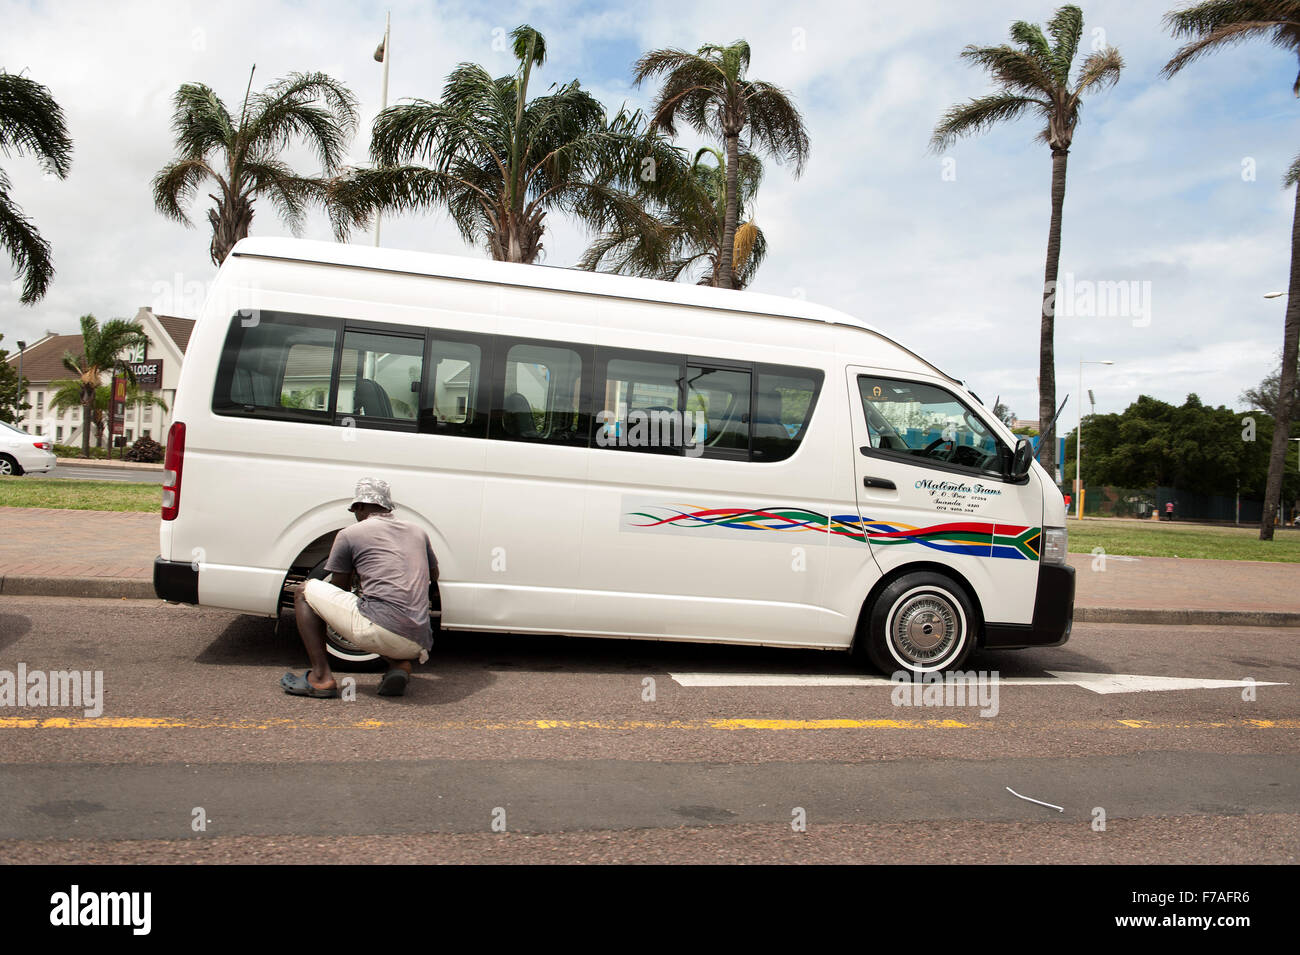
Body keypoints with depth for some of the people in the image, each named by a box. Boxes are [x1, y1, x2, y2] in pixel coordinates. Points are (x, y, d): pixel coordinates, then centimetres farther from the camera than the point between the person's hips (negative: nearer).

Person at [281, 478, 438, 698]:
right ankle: (399, 664, 7)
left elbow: (339, 589, 18)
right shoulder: (417, 532, 20)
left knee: (305, 592, 14)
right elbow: (433, 576, 37)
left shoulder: (349, 534, 7)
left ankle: (320, 677, 4)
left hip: (378, 629, -5)